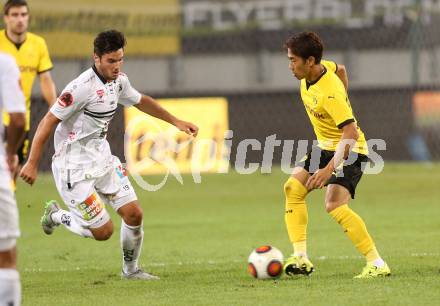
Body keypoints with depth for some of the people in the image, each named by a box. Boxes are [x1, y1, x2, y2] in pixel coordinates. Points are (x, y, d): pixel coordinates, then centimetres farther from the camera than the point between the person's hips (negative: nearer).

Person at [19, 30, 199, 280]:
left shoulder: (118, 81, 2)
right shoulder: (82, 87, -24)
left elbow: (140, 101, 23)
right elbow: (49, 121, -20)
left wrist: (176, 122, 25)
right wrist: (32, 163, -20)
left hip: (102, 158, 8)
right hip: (75, 169, -8)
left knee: (134, 214, 2)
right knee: (103, 231, -7)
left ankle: (131, 269, 24)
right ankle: (56, 216, 20)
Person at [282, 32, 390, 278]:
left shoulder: (330, 94, -31)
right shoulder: (323, 67, -6)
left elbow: (351, 134, -37)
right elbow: (340, 70, 18)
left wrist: (329, 169, -43)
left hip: (350, 149, -10)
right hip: (326, 146, 10)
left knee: (335, 205, -24)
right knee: (293, 189, 1)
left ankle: (377, 264, -19)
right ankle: (301, 258, 0)